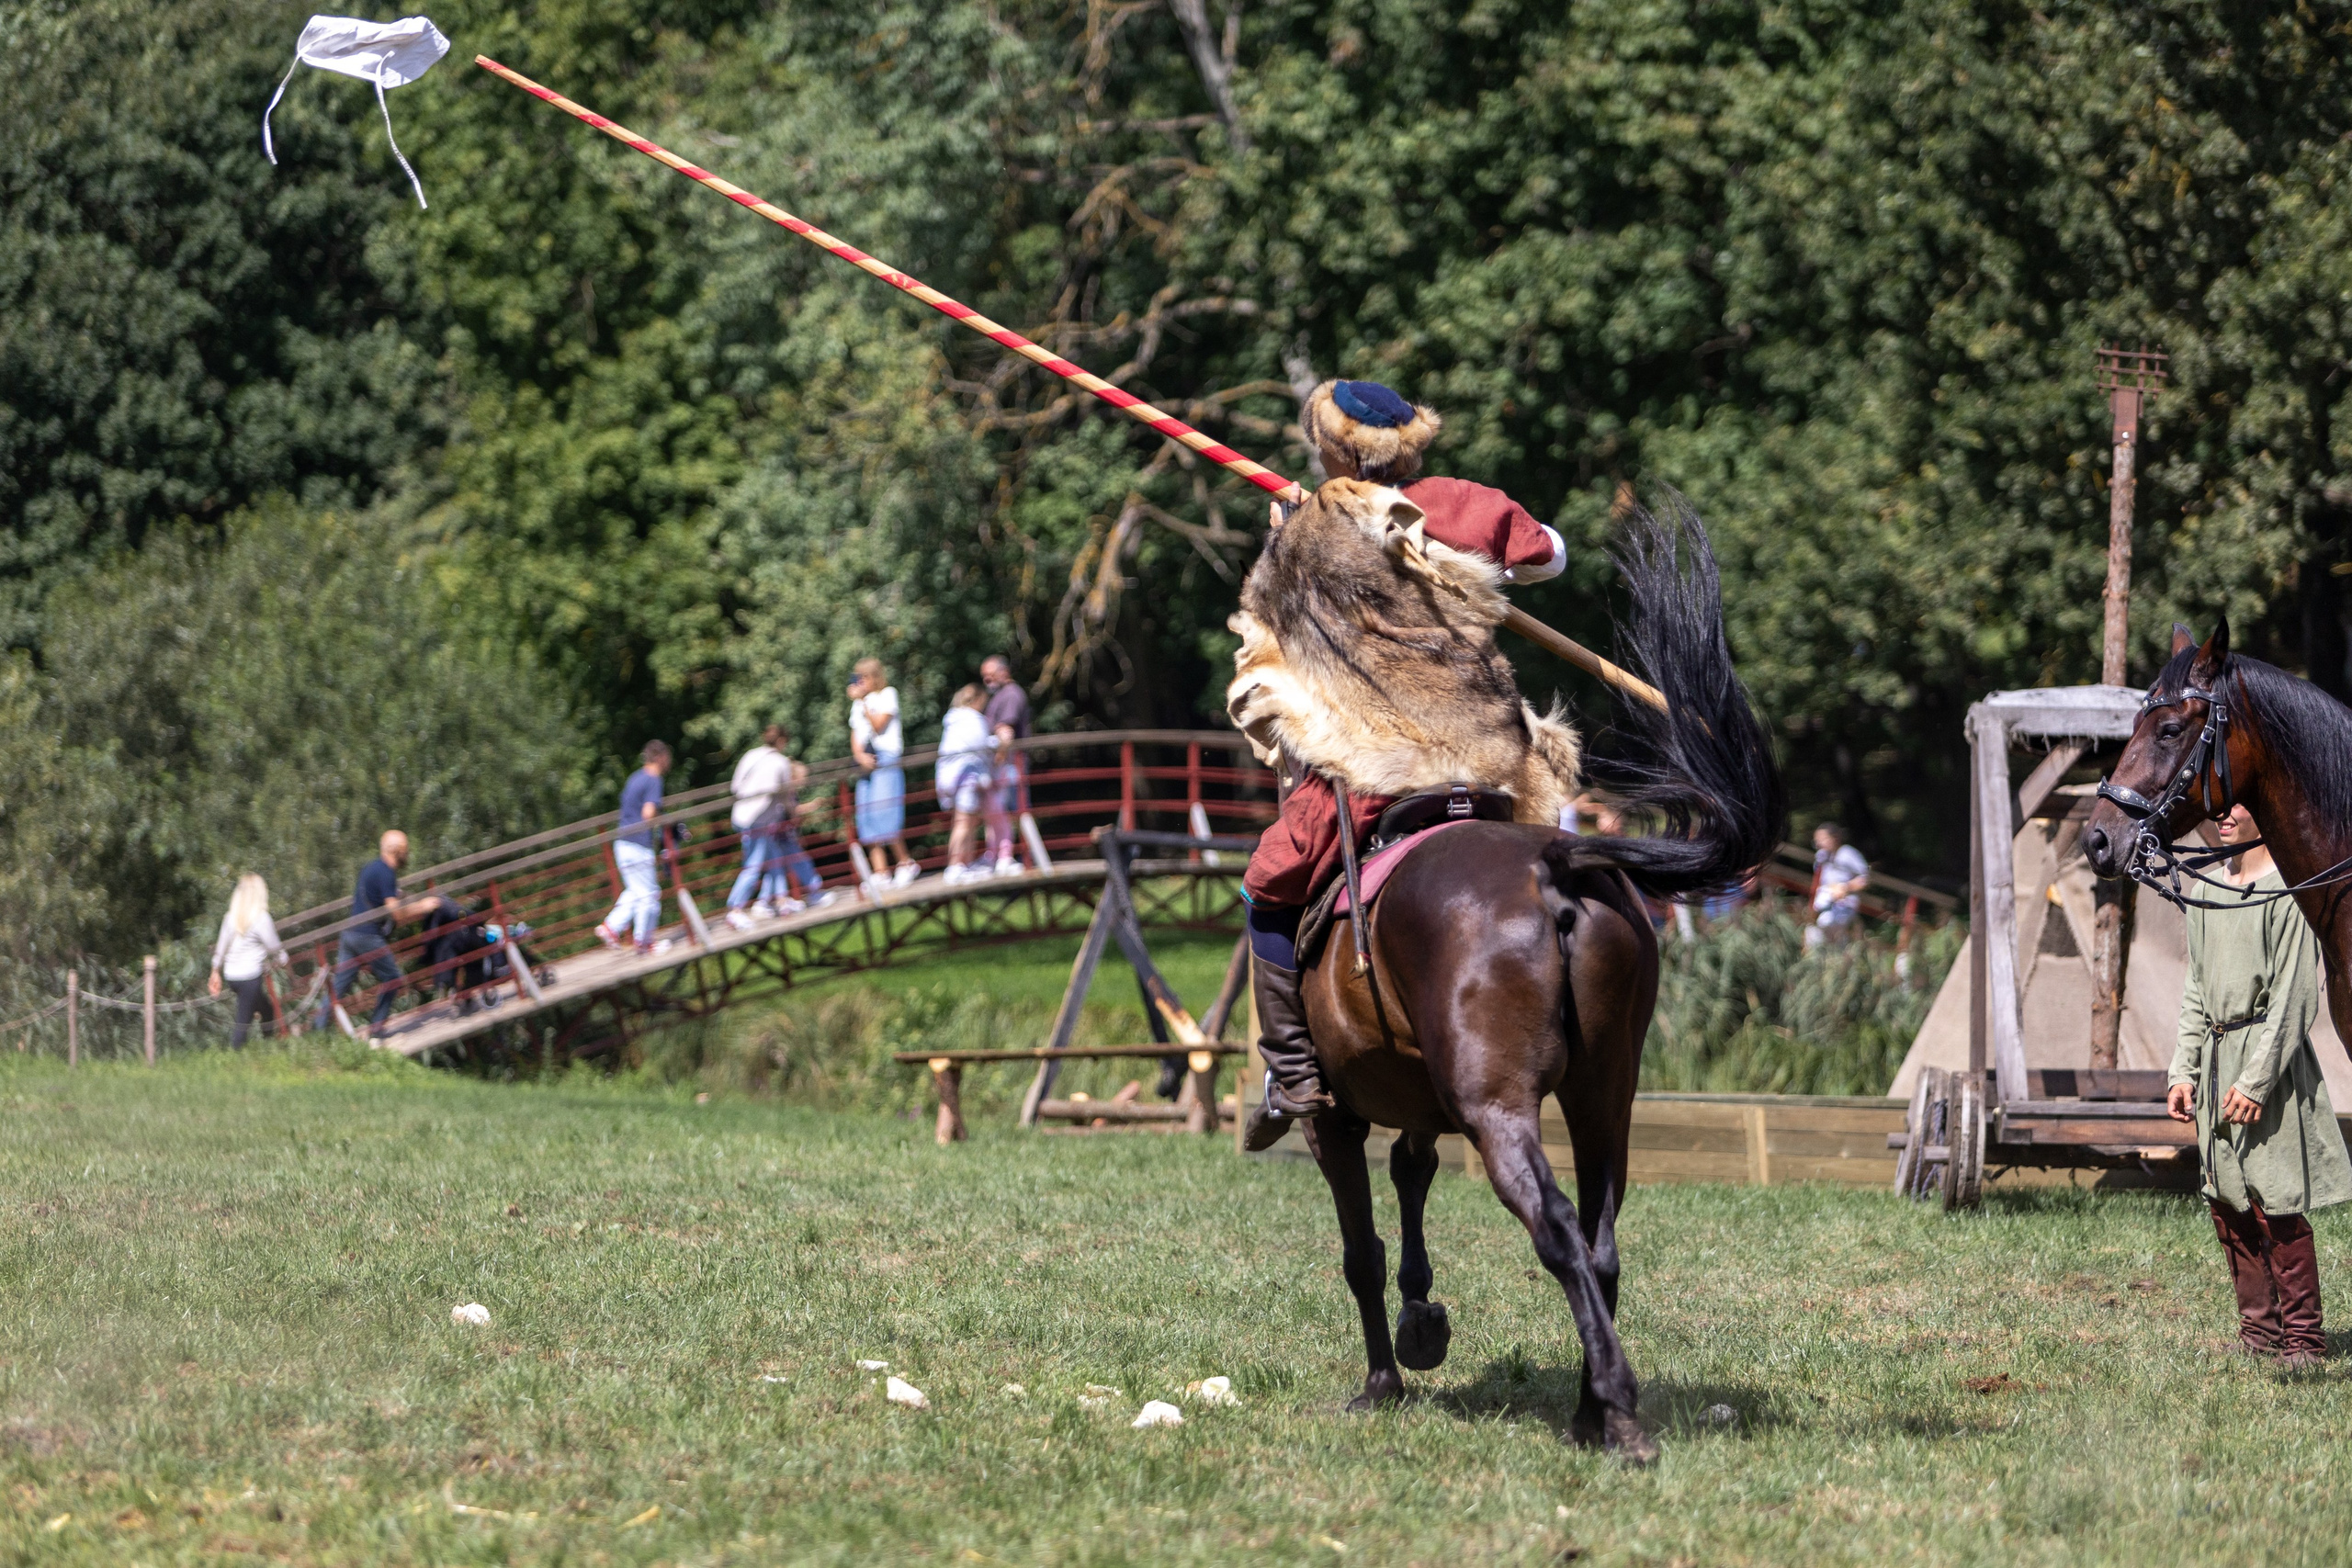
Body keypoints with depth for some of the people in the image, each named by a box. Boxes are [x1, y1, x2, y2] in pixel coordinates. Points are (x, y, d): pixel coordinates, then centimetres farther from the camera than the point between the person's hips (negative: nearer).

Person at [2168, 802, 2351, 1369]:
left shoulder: (2287, 888, -10)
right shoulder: (2207, 893, 14)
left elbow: (2294, 997, -14)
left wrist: (2256, 1081, -18)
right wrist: (2183, 1071, 10)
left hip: (2269, 1056, -8)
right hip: (2216, 1060, 8)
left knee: (2277, 1205, -9)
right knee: (2228, 1205, 9)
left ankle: (2302, 1337, -2)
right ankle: (2260, 1328, 18)